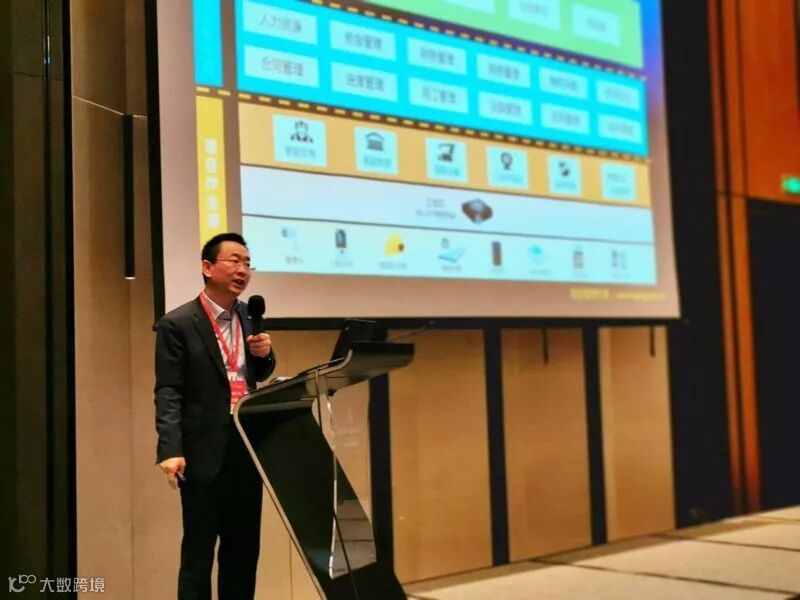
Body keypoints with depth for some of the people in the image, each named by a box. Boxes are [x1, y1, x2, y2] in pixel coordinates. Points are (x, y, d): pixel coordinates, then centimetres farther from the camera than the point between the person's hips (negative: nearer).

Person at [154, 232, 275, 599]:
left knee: (245, 546, 14)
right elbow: (168, 393, -13)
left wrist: (265, 354, -2)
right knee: (199, 550, 1)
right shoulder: (177, 324, -8)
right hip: (205, 451, -6)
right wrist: (170, 450, -22)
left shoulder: (249, 316, 11)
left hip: (248, 445, 6)